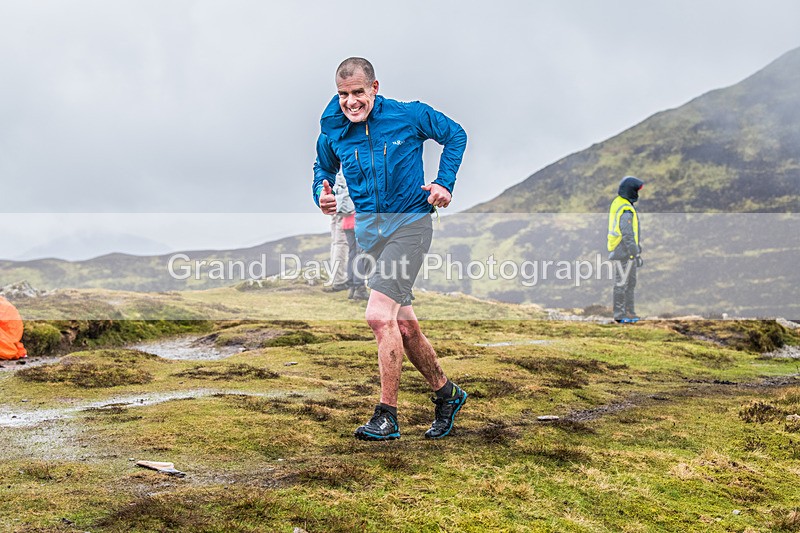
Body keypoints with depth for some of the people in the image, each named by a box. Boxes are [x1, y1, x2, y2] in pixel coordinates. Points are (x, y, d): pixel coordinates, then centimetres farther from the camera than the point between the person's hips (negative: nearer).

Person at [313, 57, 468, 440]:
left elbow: (455, 135, 8)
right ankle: (446, 394, 31)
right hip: (368, 228, 5)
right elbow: (323, 167, 23)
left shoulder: (409, 115, -6)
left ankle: (386, 415, -11)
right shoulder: (333, 134, 3)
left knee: (379, 315, -20)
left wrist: (445, 183, -1)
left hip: (409, 223, -5)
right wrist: (321, 194, 2)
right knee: (404, 325, 10)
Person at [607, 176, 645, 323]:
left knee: (630, 283, 15)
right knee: (622, 283, -3)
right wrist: (636, 255, -21)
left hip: (618, 250, 10)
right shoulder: (626, 210, -21)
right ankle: (620, 315, 3)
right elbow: (628, 236, -23)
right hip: (625, 252, -10)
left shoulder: (617, 202, 10)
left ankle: (629, 312, 21)